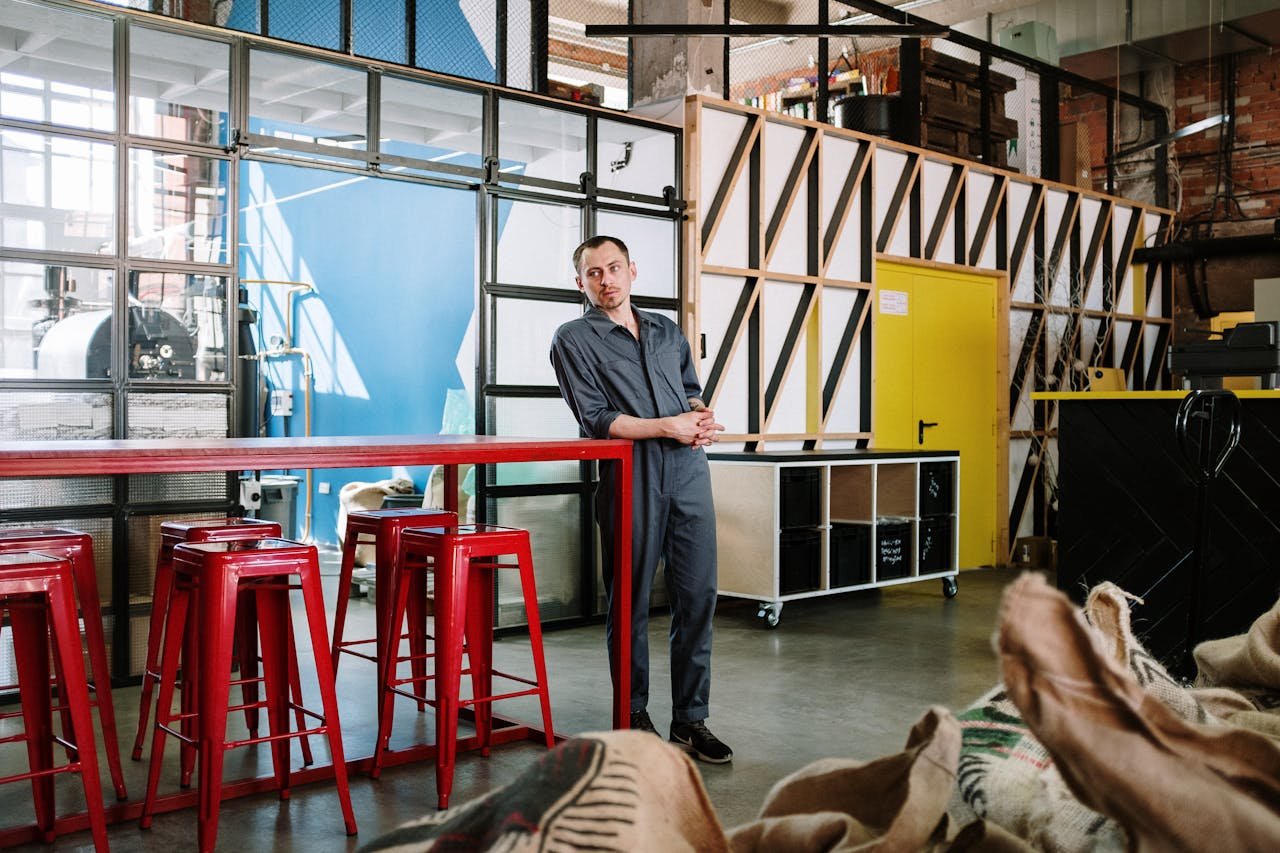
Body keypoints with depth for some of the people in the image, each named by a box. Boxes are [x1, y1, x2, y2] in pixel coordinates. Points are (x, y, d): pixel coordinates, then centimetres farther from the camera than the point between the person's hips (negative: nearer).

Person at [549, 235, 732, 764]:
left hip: (688, 469, 5)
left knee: (697, 594, 2)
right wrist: (669, 426, -10)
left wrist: (700, 414, 3)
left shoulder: (667, 331, 22)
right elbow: (595, 418, -5)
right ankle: (633, 720, 15)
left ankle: (690, 720, 12)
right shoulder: (574, 339, 5)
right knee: (630, 601, 2)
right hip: (630, 476, -4)